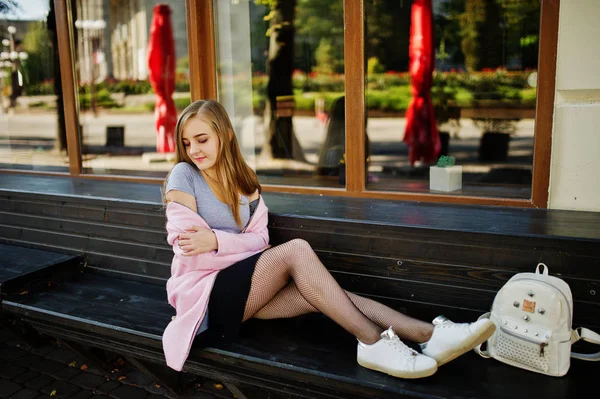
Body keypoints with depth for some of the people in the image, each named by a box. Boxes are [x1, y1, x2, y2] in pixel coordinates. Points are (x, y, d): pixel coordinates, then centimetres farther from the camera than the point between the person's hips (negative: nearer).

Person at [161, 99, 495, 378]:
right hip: (203, 294, -5)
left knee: (320, 296, -21)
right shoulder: (183, 175, -7)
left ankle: (427, 334, -30)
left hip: (242, 288, 5)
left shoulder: (243, 181, 9)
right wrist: (236, 243, -18)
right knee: (296, 250, -27)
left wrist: (216, 240, -20)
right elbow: (190, 251, -11)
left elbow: (259, 240, -3)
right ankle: (374, 342, -28)